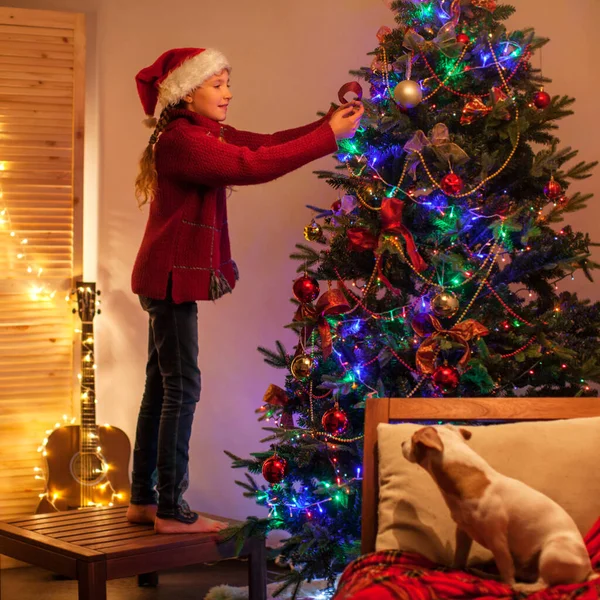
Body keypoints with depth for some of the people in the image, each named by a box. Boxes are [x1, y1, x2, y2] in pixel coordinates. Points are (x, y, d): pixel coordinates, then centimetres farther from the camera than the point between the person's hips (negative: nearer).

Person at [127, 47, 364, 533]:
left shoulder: (206, 133, 13)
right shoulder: (179, 140, -18)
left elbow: (268, 142, 6)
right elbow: (253, 166, -27)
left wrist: (331, 122, -4)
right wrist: (330, 136, -23)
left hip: (171, 277, 10)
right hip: (172, 275, -10)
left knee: (162, 386, 13)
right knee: (182, 387, -6)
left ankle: (144, 499, 22)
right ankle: (171, 511, 0)